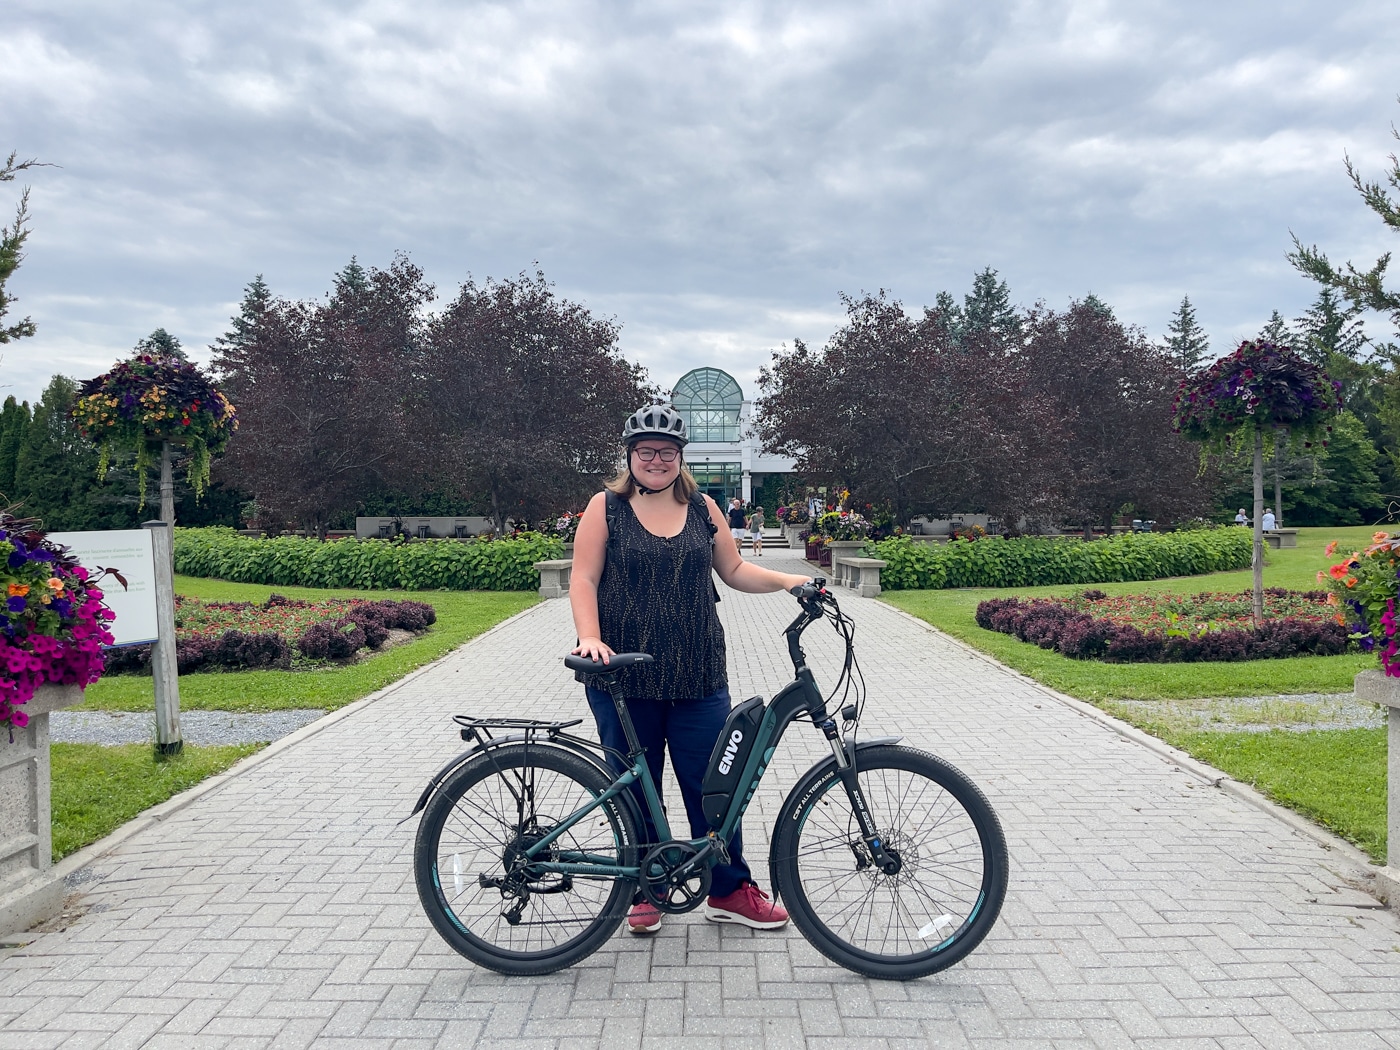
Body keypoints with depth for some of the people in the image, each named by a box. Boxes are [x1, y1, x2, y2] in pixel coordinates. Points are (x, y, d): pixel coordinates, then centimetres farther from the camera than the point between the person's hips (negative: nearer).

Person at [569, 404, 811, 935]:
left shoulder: (703, 509, 9)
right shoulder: (606, 508, 0)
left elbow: (734, 570, 15)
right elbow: (584, 579, -4)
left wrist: (787, 580, 0)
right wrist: (591, 638, -19)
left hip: (697, 677, 2)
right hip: (623, 677, -2)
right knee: (635, 789, 10)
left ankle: (729, 890, 22)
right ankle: (644, 892, 27)